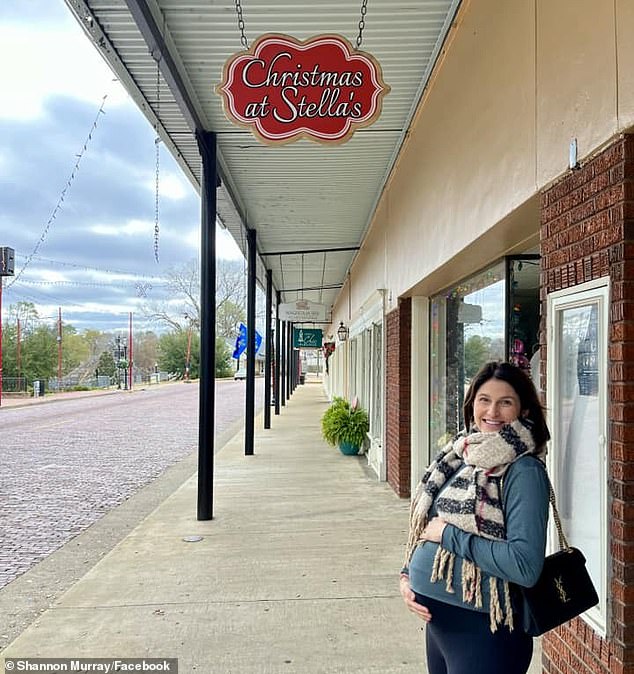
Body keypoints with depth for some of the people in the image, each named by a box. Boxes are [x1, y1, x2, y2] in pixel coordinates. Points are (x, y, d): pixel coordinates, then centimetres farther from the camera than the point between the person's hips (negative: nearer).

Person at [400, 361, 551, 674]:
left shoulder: (524, 471, -18)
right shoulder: (460, 455, 3)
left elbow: (525, 565, -26)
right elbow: (425, 527, 12)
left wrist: (449, 535, -21)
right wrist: (407, 575, -1)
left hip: (483, 629, -6)